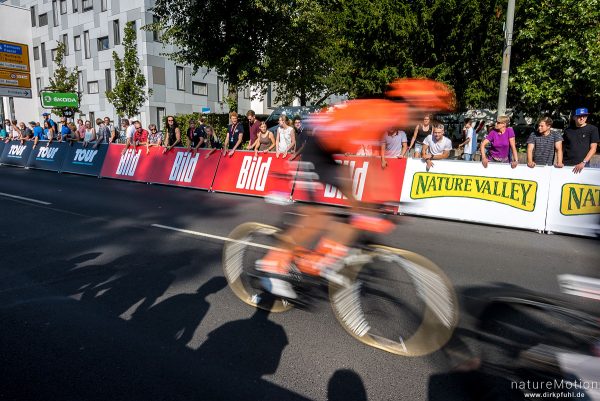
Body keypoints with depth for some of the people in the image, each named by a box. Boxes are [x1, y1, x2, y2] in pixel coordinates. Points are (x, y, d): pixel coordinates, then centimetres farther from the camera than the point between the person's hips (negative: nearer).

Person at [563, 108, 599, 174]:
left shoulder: (592, 129, 2)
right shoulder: (568, 130, 9)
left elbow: (593, 148, -3)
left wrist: (583, 163, -13)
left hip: (583, 165, -2)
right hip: (566, 164, 2)